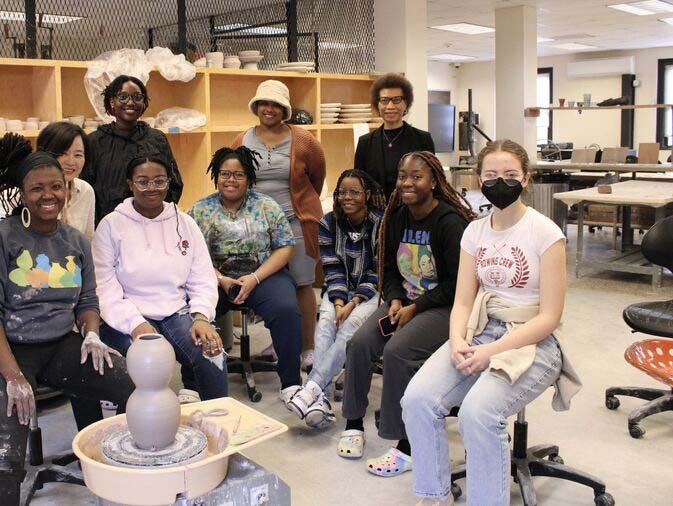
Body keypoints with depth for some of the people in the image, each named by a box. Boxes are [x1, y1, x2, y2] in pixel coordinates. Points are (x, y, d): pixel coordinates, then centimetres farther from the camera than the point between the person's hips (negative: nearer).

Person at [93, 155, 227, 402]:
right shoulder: (111, 225, 2)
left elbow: (203, 279, 7)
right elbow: (104, 286, -7)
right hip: (127, 319, -2)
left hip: (177, 312, 3)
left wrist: (201, 317, -12)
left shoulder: (185, 223, 12)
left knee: (213, 355, -25)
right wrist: (136, 325, -21)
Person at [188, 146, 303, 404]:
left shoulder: (266, 206, 6)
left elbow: (285, 248, 1)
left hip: (263, 274, -1)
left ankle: (290, 383, -19)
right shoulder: (200, 210, 9)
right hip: (214, 277, 1)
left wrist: (254, 279, -11)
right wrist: (221, 280, -12)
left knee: (287, 310, -29)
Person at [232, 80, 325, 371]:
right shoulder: (243, 142, 5)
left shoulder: (303, 141, -2)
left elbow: (316, 179, 12)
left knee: (302, 284, 0)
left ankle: (308, 348, 7)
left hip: (296, 222, -2)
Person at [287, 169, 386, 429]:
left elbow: (378, 271, -9)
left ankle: (312, 387, -36)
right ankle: (321, 398, -38)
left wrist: (353, 303, -20)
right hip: (340, 291, 3)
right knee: (325, 324, -27)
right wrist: (339, 303, -17)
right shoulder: (328, 223, 2)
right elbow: (332, 269, -1)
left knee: (350, 326, -31)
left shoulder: (381, 223, -8)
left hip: (370, 291, -2)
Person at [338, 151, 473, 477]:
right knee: (360, 342, -15)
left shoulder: (450, 222, -15)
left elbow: (458, 283, -16)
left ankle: (406, 447, -15)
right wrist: (395, 300, -4)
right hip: (405, 301, 7)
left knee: (397, 350, -28)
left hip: (445, 307, -7)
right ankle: (354, 423, 4)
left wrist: (415, 308, -18)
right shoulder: (397, 217, 7)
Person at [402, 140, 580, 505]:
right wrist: (458, 342, -15)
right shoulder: (475, 232, 9)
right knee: (417, 399, -19)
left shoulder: (545, 233, -7)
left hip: (532, 341, -5)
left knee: (477, 412, -31)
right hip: (480, 332, 5)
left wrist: (492, 351, -19)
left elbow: (550, 316, -11)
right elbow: (463, 301, 6)